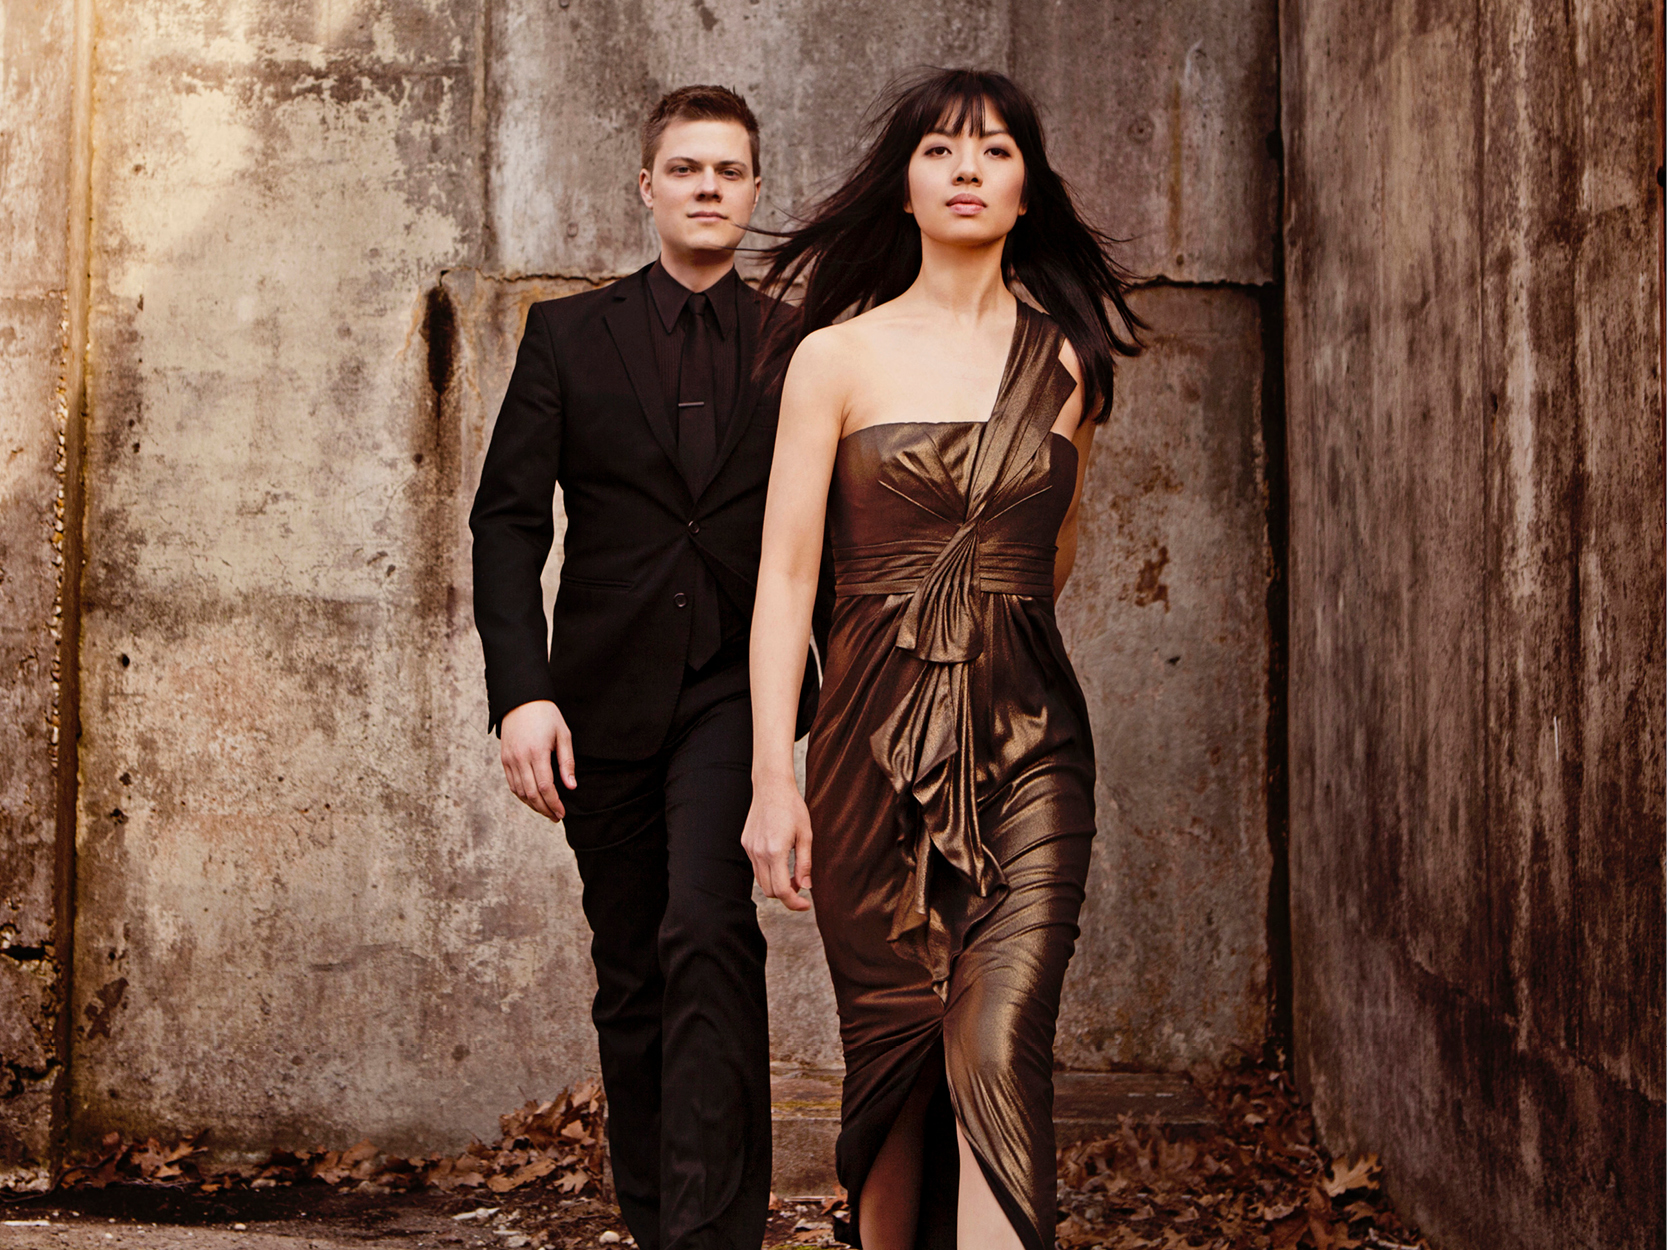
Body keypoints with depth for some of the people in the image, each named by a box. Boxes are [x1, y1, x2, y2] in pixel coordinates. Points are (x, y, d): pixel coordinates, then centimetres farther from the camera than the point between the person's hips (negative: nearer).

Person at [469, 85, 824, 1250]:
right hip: (608, 694, 2)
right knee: (631, 977, 9)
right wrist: (522, 690, -10)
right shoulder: (568, 334, 8)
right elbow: (508, 517, 2)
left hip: (739, 684, -2)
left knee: (707, 931, -21)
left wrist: (839, 704, 6)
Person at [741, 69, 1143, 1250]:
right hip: (876, 744, 0)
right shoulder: (838, 355, 2)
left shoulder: (1067, 360, 7)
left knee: (1000, 1048, -11)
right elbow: (786, 575, -3)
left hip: (1027, 743, 1)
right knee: (892, 1050, 7)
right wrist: (773, 780, -9)